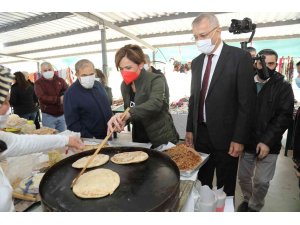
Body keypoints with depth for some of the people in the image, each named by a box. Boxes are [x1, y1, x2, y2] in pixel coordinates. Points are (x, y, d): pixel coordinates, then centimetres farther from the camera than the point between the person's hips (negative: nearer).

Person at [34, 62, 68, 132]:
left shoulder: (60, 80, 9)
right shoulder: (38, 83, 0)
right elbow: (42, 97, -14)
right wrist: (59, 99, -22)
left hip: (62, 114, 3)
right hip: (48, 116, -2)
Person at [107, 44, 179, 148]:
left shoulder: (155, 80, -15)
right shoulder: (124, 85, 3)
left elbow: (155, 103, -34)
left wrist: (128, 114, -48)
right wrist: (121, 120, -9)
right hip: (139, 138, 6)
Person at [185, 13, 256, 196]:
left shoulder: (240, 57, -8)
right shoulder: (197, 62, 8)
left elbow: (247, 101, -11)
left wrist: (239, 138, -13)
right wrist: (190, 129, 9)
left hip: (225, 135, -4)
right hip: (201, 134, 5)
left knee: (225, 186, 14)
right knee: (202, 182, 17)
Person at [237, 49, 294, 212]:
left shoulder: (283, 87, -2)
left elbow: (284, 116, -8)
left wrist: (267, 141, -17)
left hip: (268, 144, -2)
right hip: (247, 141, 2)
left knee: (261, 181, 4)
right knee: (243, 177, 13)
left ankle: (254, 208, 31)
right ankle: (247, 200, 41)